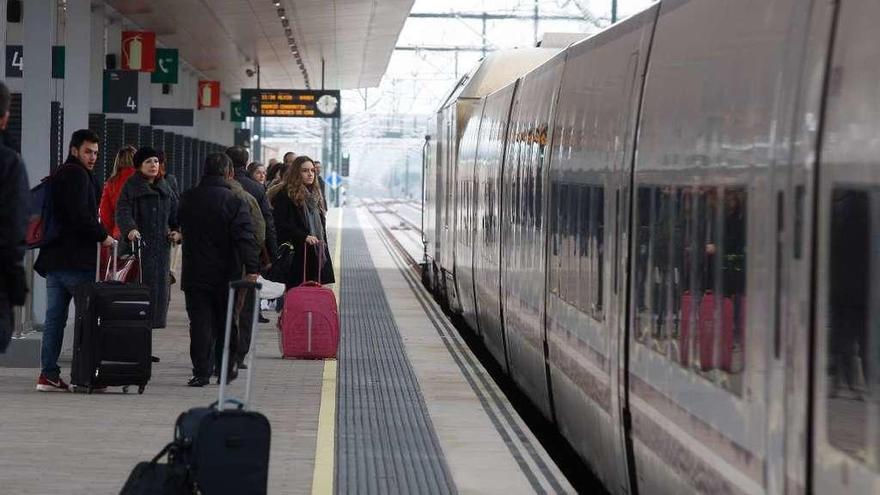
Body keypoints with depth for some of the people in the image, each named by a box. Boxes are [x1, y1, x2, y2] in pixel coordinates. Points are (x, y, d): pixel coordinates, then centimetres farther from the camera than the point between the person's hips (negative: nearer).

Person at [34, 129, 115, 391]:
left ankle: (48, 373, 5)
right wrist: (103, 235, -9)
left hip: (54, 258, 9)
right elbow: (80, 215, -19)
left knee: (54, 317, 6)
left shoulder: (58, 175, 23)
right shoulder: (77, 175, -9)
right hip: (76, 260, -9)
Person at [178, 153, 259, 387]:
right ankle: (227, 368, 19)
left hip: (194, 273, 2)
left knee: (199, 323, 2)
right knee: (226, 323, 12)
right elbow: (246, 237, -17)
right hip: (225, 274, -2)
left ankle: (201, 372, -5)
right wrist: (252, 268, -20)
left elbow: (180, 228, 18)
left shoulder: (187, 199, 3)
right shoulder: (234, 201, -10)